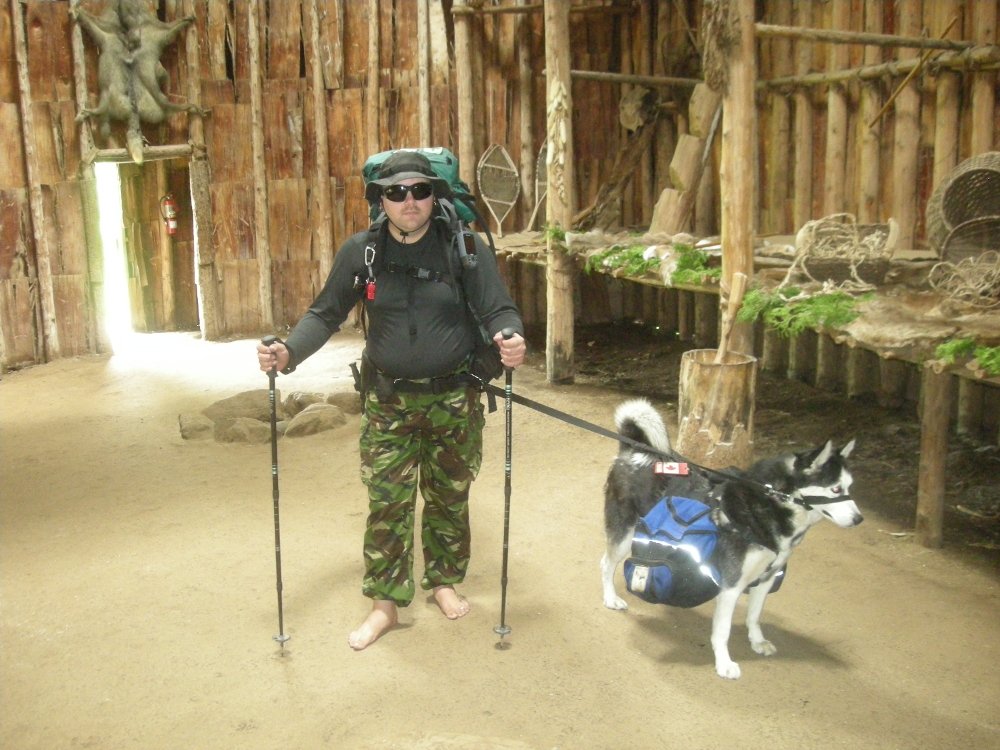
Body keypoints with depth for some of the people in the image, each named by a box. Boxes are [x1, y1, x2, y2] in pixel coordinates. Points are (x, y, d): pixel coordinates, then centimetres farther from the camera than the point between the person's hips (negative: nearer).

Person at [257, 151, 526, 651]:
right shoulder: (361, 252, -3)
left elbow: (497, 309, -9)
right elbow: (326, 313, 1)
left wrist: (509, 338, -33)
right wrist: (289, 353, -16)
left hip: (454, 398, 0)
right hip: (388, 401, 1)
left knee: (449, 496, 14)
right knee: (386, 502, 1)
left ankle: (444, 581, 35)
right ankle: (386, 602, 16)